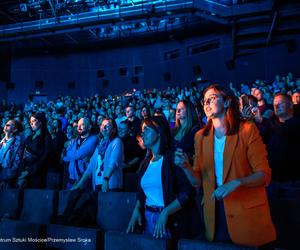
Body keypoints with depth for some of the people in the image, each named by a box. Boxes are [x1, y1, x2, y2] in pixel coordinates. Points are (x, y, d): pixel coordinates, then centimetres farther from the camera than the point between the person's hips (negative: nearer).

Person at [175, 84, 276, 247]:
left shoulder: (247, 129, -6)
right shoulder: (200, 136, 6)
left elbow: (264, 174, -9)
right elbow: (198, 181, 5)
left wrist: (237, 183, -25)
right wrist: (185, 166, -14)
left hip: (247, 211, -3)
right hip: (214, 211, 3)